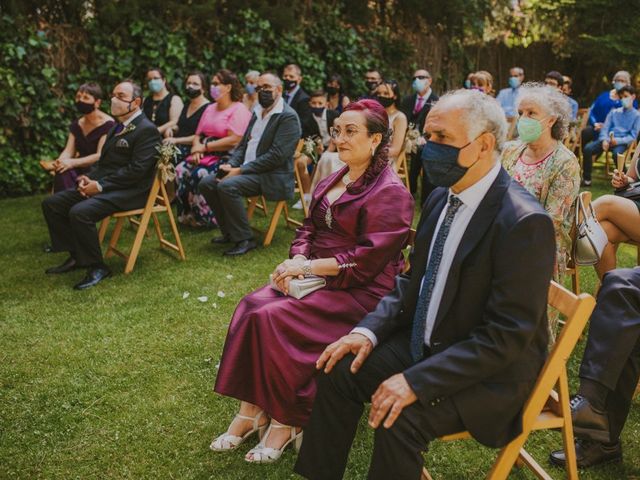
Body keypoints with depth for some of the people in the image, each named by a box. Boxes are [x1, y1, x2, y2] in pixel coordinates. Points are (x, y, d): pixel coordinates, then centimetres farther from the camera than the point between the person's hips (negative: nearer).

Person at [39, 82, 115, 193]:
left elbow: (101, 156, -18)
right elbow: (68, 151, 4)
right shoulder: (76, 124, 13)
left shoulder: (108, 125, -8)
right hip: (81, 170, 6)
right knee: (62, 172, -26)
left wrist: (73, 162, -29)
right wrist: (57, 163, -19)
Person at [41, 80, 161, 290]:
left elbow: (136, 170, -19)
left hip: (129, 192, -10)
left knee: (79, 212, -31)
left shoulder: (147, 130, -10)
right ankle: (76, 256, 9)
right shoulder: (117, 128, 20)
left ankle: (96, 267, -14)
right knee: (51, 203, 2)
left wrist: (100, 185, -19)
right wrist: (88, 178, 0)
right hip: (102, 186, 10)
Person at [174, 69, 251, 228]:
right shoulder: (210, 108, 20)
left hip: (226, 157, -7)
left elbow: (233, 141, -18)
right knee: (181, 170, -17)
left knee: (200, 175, -30)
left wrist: (204, 147, -12)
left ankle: (208, 218, -14)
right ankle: (187, 216, -8)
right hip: (205, 156, 7)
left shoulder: (239, 110, -7)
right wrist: (196, 148, -7)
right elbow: (198, 135, 17)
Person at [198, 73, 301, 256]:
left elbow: (276, 156, -19)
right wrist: (231, 165, -2)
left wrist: (240, 170, -19)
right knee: (206, 183, -5)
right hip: (246, 170, 9)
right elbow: (243, 144, 19)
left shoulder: (288, 117, -11)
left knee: (227, 186, -29)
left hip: (272, 177, -9)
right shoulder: (257, 112, 17)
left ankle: (244, 239, -16)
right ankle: (230, 232, 6)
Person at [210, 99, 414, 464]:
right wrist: (298, 261, -6)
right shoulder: (335, 180, 14)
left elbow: (368, 260, -18)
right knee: (253, 307, -16)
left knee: (275, 319, -25)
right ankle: (253, 409, -10)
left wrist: (309, 266, -19)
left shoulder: (390, 193, -12)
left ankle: (287, 421, -8)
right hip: (316, 276, 8)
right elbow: (310, 228, 15)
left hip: (361, 291, -8)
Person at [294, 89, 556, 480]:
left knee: (402, 417, -27)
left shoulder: (525, 222, -23)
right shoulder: (441, 198, 2)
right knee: (339, 372, -4)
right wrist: (369, 329, -5)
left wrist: (417, 381, -27)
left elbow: (509, 335, -24)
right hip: (424, 343, 8)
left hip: (492, 370, -7)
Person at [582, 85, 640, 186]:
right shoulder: (614, 112, 17)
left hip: (622, 142, -3)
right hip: (608, 139, 3)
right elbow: (605, 128, 8)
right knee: (587, 149, -23)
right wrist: (604, 140, -12)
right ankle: (587, 178, -12)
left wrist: (618, 140, -17)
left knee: (616, 153, -39)